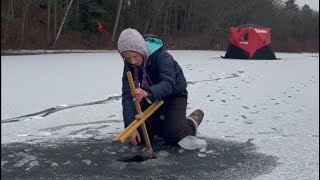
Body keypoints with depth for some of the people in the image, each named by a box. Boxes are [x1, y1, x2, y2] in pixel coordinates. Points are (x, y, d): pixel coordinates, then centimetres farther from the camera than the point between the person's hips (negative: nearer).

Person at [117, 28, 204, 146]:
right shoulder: (129, 64, -18)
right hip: (151, 98, 4)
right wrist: (130, 126, -34)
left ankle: (193, 121, 17)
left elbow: (168, 83, -46)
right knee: (141, 136, -2)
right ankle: (159, 121, 28)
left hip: (174, 95, -4)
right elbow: (127, 94, -23)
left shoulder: (161, 56, -32)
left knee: (173, 138, -13)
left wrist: (147, 92, -67)